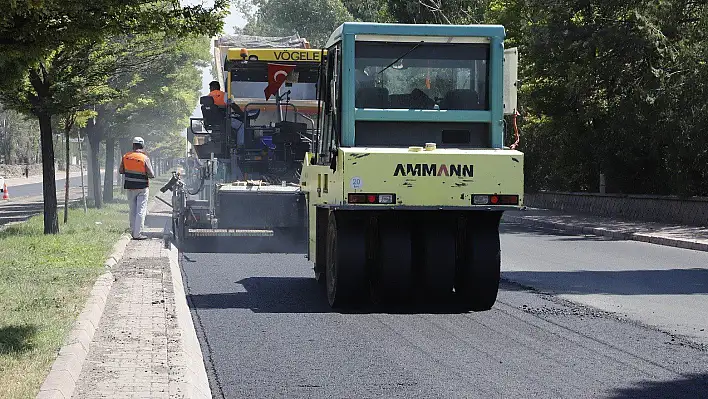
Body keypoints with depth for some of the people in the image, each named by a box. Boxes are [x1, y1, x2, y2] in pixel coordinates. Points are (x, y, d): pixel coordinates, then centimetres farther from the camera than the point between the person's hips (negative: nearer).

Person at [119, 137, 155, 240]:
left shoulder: (125, 157, -1)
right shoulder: (144, 158, -14)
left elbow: (121, 171, 10)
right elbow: (151, 175, -13)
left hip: (130, 188, 4)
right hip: (142, 188, -4)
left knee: (133, 211, 14)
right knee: (141, 211, -1)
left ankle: (133, 231, 16)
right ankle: (137, 234, -6)